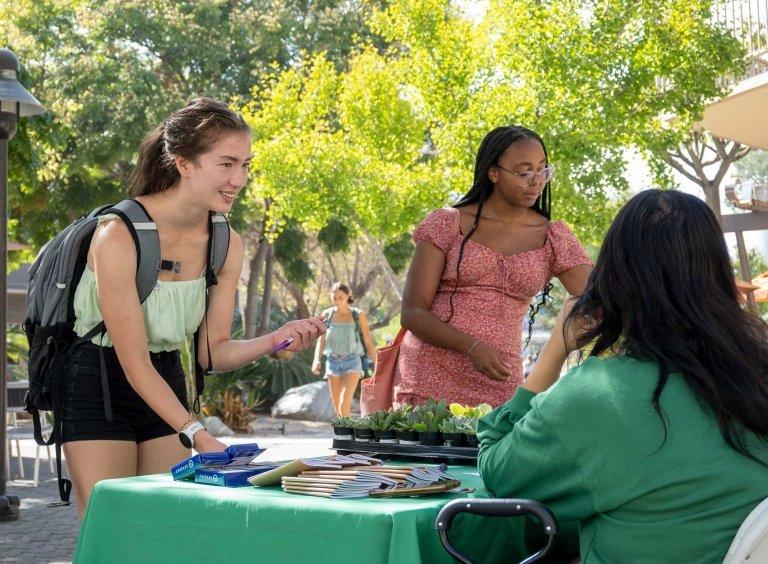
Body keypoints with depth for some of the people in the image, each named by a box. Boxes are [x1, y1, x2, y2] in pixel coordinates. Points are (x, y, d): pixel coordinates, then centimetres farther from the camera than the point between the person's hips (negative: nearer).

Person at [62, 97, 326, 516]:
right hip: (99, 386, -6)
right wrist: (196, 435, -29)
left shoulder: (226, 245, -3)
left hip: (165, 385, 6)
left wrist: (276, 340, -17)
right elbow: (134, 363, -21)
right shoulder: (118, 236, -23)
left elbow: (213, 352, 1)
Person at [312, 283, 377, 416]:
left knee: (344, 404, -20)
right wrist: (316, 360, -16)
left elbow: (369, 342, 0)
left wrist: (377, 367, -3)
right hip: (333, 362, 3)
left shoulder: (358, 315, -2)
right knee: (337, 409, 5)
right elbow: (321, 341, 2)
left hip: (352, 361, -3)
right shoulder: (327, 315, 4)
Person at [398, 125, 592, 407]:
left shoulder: (553, 238, 5)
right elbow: (412, 313, -5)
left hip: (500, 384, 2)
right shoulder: (447, 224, -1)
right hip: (432, 379, -2)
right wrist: (472, 347, -20)